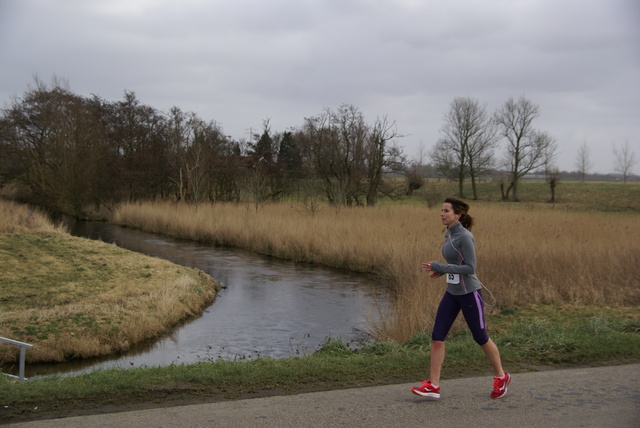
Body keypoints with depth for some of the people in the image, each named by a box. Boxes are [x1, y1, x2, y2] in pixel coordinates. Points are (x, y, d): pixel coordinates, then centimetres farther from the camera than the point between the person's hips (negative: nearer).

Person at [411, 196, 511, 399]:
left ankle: (501, 377, 30)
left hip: (469, 292, -8)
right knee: (437, 336, -3)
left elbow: (471, 268, -22)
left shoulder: (465, 236, -19)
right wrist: (442, 271, 10)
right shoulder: (451, 234, 8)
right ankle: (433, 385, -2)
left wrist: (441, 267, -23)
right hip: (452, 292, 8)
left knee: (480, 337, 7)